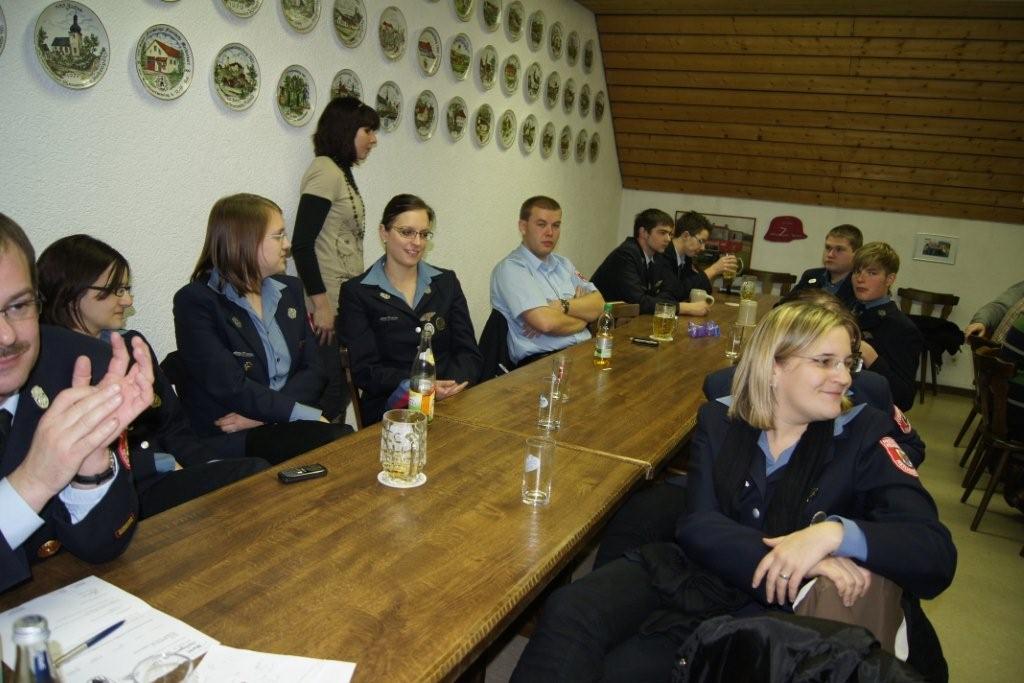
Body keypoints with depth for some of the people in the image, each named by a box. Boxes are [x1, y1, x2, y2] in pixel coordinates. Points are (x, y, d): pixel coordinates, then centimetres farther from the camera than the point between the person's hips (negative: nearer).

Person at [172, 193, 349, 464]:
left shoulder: (289, 289, 12)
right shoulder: (195, 301, -7)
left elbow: (313, 369, 6)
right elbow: (231, 388, -16)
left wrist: (260, 413, -10)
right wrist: (310, 415, -19)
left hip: (285, 425, 6)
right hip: (227, 441, -6)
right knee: (338, 441, -29)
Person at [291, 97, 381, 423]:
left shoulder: (343, 173, 16)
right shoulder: (325, 171, -10)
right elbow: (302, 244, -17)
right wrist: (321, 304, -18)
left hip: (346, 302, 9)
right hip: (329, 304, -9)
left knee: (341, 388, 13)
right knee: (329, 390, -5)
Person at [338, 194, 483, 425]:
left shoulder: (446, 282, 13)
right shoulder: (357, 292, 3)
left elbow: (469, 353, 8)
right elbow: (365, 370, -4)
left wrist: (453, 384, -14)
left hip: (452, 402, 4)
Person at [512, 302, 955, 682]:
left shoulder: (864, 435, 0)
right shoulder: (719, 421, 5)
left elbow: (938, 554, -9)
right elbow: (697, 527, -6)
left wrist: (835, 532, -28)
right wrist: (800, 562, -23)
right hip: (686, 576, 3)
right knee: (567, 611, -26)